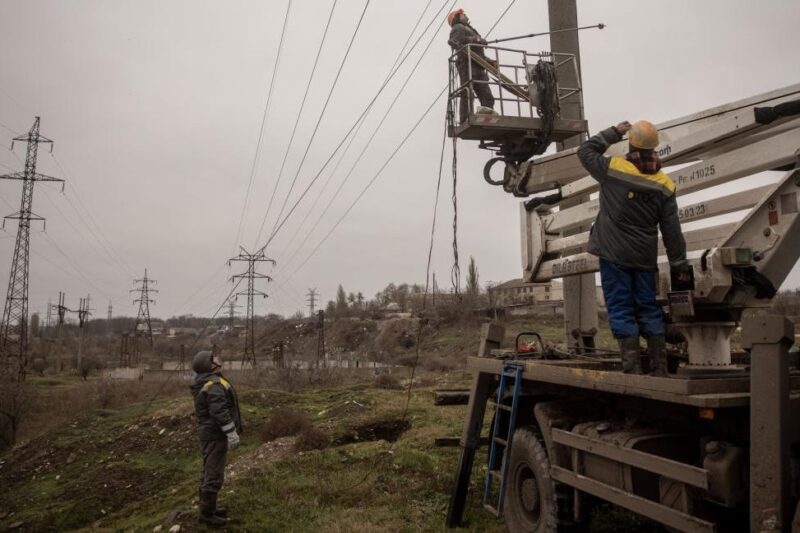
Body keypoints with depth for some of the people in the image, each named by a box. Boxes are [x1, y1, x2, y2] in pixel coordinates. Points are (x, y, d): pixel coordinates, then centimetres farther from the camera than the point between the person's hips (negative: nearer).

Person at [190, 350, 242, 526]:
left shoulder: (205, 382, 11)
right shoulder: (214, 384, -22)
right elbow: (220, 412, -28)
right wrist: (232, 433, -24)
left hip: (209, 433, 11)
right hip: (215, 435, -11)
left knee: (210, 472, 18)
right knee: (214, 475, -2)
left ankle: (208, 507, 29)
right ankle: (207, 513, 6)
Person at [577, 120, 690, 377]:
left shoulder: (614, 168, -8)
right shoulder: (665, 184, 3)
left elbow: (585, 151, 9)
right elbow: (672, 231, 4)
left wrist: (614, 133, 14)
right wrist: (680, 265, 10)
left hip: (614, 254, -4)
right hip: (645, 258, 4)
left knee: (621, 310, 0)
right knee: (648, 308, 12)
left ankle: (633, 368, -2)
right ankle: (660, 368, 14)